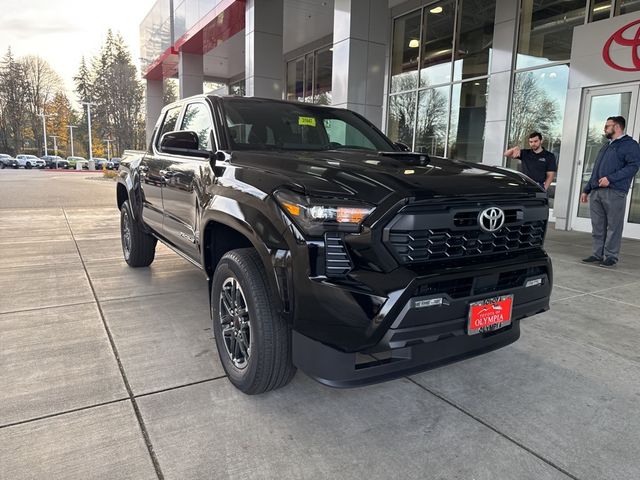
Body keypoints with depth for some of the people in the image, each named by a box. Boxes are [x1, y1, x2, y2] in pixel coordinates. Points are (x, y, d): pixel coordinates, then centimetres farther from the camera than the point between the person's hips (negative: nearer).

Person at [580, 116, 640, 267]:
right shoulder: (605, 146, 27)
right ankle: (598, 254, 13)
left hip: (615, 192, -7)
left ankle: (611, 256, 3)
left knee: (613, 226, -2)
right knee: (597, 226, 7)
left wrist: (610, 178, -20)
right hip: (596, 192, 7)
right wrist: (586, 189, 22)